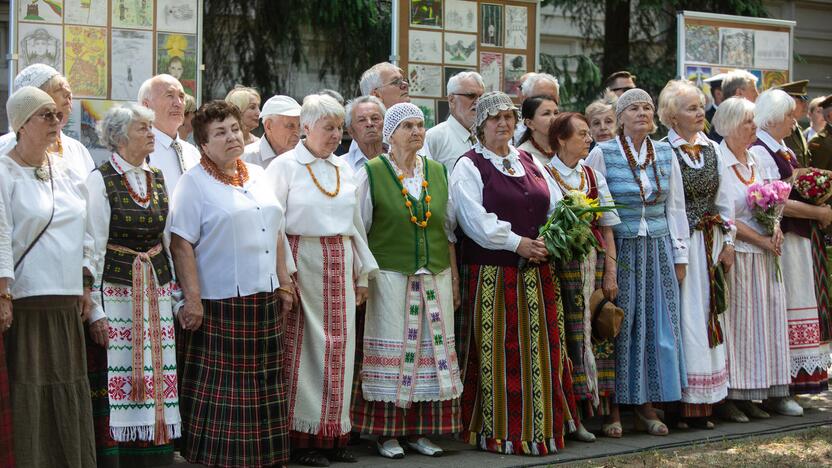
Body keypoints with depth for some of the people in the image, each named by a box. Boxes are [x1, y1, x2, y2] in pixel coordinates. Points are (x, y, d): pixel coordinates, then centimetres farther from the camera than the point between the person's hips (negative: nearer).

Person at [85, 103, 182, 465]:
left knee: (157, 378, 3)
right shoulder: (100, 180, -5)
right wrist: (94, 309, -11)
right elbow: (93, 247, -7)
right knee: (116, 379, -6)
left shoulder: (157, 178, 12)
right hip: (116, 290, -5)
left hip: (157, 289, 5)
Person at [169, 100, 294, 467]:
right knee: (222, 389, -2)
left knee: (265, 387, 11)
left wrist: (284, 284, 13)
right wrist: (192, 299, -16)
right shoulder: (194, 183, -5)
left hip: (266, 300, 6)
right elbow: (181, 244, -11)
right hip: (221, 304, -6)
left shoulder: (258, 176, 14)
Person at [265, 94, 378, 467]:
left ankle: (333, 433, 12)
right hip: (302, 262, -5)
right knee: (303, 346, -4)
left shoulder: (344, 169, 15)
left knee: (339, 346, 4)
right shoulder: (285, 166, -2)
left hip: (340, 265, 5)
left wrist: (362, 273, 17)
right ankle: (301, 436, 4)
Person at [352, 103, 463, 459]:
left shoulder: (439, 172, 11)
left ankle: (420, 430, 13)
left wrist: (454, 278, 11)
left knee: (432, 349, 4)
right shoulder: (371, 173, -2)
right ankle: (386, 432, 7)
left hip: (435, 277, 4)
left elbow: (449, 230, 15)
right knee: (393, 350, -2)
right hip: (389, 276, -4)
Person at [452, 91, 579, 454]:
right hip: (491, 275, -6)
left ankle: (540, 426, 16)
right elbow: (475, 220, -14)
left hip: (536, 274, 6)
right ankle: (498, 432, 6)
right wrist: (516, 243, -18)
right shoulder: (469, 166, -3)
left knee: (539, 352, 7)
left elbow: (556, 205, 12)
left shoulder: (529, 162, 16)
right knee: (497, 353, -2)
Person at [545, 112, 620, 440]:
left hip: (596, 262, 5)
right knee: (570, 335, -3)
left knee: (601, 330, 3)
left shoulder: (594, 177, 12)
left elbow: (607, 230, 10)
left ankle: (608, 409, 9)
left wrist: (610, 274, 4)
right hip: (561, 263, -4)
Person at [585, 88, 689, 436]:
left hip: (658, 250, 4)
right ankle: (615, 407, 10)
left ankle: (646, 406, 13)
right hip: (619, 249, -4)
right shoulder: (602, 154, -4)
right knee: (620, 326, 0)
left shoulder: (665, 155, 8)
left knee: (658, 325, 4)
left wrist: (680, 255, 9)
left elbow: (675, 208, 12)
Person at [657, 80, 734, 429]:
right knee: (686, 315, -6)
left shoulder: (712, 149, 12)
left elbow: (723, 201, 15)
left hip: (710, 241, 6)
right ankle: (685, 402, 0)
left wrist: (728, 242, 8)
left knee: (707, 314, 6)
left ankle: (703, 401, 12)